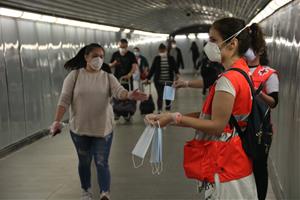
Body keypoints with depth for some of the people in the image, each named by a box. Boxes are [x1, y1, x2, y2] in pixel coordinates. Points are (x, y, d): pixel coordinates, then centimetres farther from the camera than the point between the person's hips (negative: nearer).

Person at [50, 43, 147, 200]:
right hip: (79, 128, 0)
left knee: (102, 163, -1)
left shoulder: (108, 77, -1)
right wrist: (57, 120, -16)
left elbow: (118, 91, -18)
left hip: (103, 129, 0)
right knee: (84, 162, 15)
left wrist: (129, 95, -41)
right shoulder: (75, 75, -4)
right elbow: (64, 99, -7)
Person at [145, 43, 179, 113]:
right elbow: (152, 69, 6)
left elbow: (175, 67, -2)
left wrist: (177, 73, -23)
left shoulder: (171, 58, 2)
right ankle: (159, 111, -3)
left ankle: (168, 109, 33)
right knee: (160, 96, -6)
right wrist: (147, 78, 4)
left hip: (169, 81, 1)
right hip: (158, 81, -1)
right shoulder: (156, 59, 3)